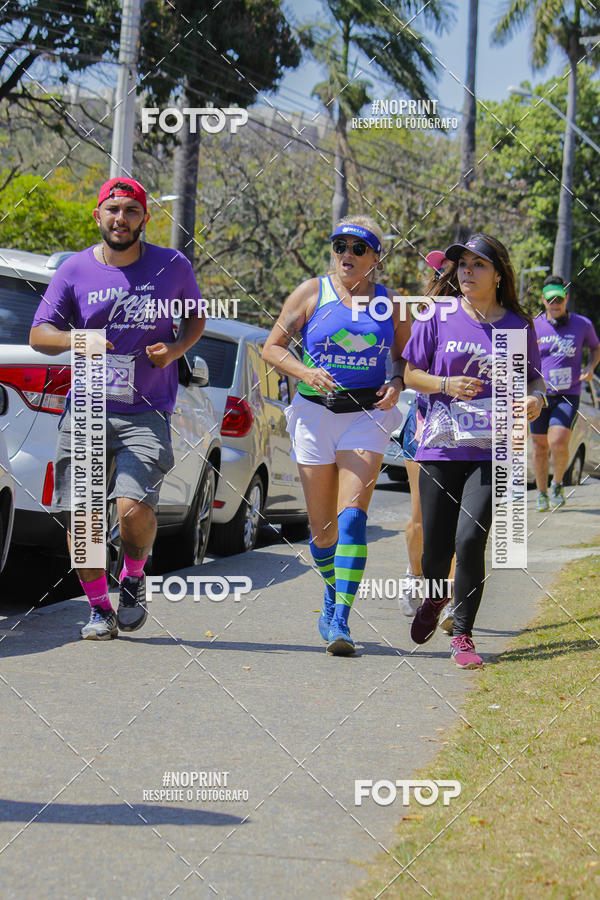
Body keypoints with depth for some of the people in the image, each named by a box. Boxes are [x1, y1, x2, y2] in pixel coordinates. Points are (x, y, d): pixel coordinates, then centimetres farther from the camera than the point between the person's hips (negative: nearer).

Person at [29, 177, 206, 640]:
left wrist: (176, 348, -3)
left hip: (147, 414, -1)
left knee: (134, 507, -19)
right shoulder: (75, 270, 3)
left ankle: (135, 577, 12)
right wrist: (73, 339, -17)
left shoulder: (173, 267, 4)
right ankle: (99, 608, 17)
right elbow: (38, 333, 5)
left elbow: (196, 318, 19)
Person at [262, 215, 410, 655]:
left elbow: (405, 357, 17)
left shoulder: (389, 304, 5)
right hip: (315, 415, 1)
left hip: (367, 416, -1)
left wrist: (396, 384, -4)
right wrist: (306, 372, -14)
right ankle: (333, 596, 36)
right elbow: (272, 347, 4)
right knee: (322, 526, 7)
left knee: (352, 516, -17)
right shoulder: (312, 293, 1)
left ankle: (339, 621, -21)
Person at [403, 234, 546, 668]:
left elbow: (533, 377, 16)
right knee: (436, 548, 5)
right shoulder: (439, 317, 3)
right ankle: (434, 599, 42)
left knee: (470, 540, -16)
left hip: (492, 451, -1)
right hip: (440, 447, 1)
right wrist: (445, 384, -10)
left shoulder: (519, 326, 4)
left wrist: (536, 398, -7)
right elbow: (411, 374, 9)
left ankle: (463, 635, 1)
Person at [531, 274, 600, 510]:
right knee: (540, 446, 6)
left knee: (558, 443, -17)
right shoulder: (533, 326, 2)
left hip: (568, 395, -1)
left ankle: (557, 484, 9)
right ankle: (542, 493, 23)